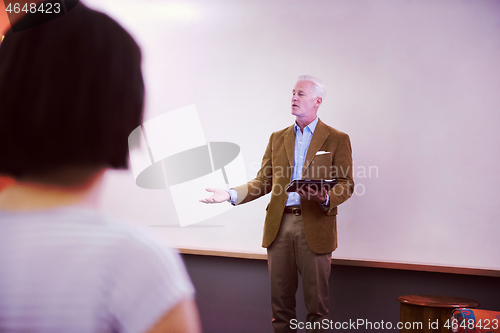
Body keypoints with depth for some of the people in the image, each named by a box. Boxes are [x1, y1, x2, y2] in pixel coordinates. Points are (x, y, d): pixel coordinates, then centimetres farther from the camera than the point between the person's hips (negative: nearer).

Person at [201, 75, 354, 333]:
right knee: (280, 300, 9)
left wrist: (326, 198, -20)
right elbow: (263, 182, 13)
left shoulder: (337, 139, 4)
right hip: (279, 225, 3)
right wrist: (232, 195, -1)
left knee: (316, 301, 3)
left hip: (314, 227, -3)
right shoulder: (277, 138, 15)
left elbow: (346, 183, 0)